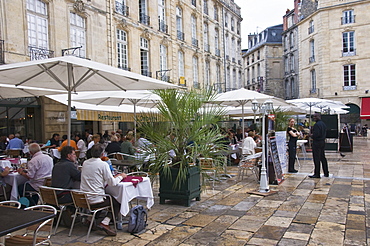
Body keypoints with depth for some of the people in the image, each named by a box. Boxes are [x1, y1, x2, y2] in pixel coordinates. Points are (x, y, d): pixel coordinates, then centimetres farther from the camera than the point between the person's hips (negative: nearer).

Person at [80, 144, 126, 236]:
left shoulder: (85, 163, 7)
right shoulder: (103, 164, -13)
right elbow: (112, 183, -13)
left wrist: (114, 176, 22)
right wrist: (121, 176, 8)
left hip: (83, 199, 7)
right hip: (96, 201, -7)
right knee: (117, 201, 10)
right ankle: (105, 222, -4)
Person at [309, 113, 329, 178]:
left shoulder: (317, 124, -17)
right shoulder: (323, 124, 13)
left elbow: (316, 134, -23)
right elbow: (325, 134, 17)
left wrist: (311, 136, -5)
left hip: (317, 143, -9)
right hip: (323, 142, 9)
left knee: (316, 159, -4)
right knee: (322, 158, 15)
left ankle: (317, 174, 0)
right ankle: (326, 173, 22)